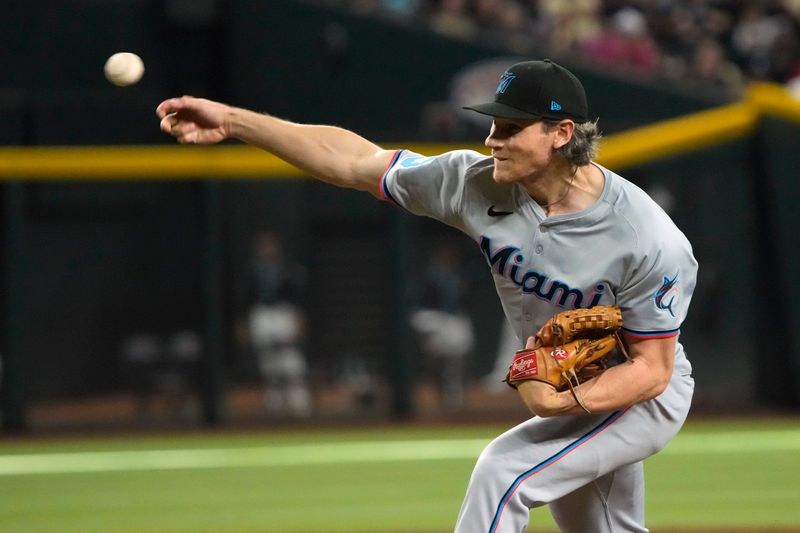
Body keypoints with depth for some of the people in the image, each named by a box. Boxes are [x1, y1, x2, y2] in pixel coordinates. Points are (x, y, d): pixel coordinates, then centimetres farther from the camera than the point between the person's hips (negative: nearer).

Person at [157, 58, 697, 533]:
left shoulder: (650, 241, -31)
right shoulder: (480, 184, -16)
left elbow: (652, 370, -24)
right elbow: (355, 161, -12)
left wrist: (563, 401, -42)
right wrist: (233, 121, -18)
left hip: (642, 398, -7)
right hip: (561, 390, 7)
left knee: (504, 470, -25)